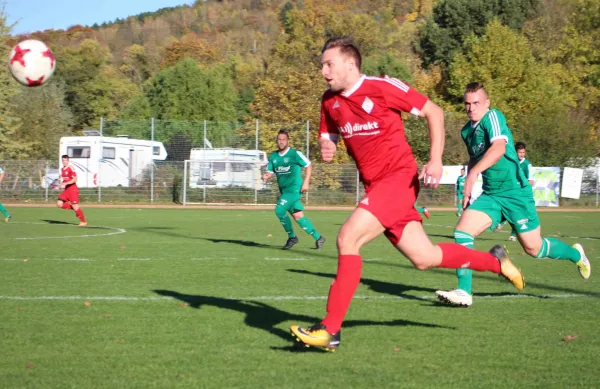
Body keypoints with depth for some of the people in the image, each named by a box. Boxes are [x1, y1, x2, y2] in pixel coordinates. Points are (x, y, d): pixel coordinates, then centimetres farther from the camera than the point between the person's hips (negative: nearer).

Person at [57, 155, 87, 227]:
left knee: (75, 206, -9)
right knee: (59, 204, -7)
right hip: (66, 190, 8)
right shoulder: (62, 169, 13)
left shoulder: (71, 169, -12)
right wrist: (61, 185, 7)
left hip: (73, 189, -8)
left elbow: (75, 179, -20)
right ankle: (73, 208, 9)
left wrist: (65, 183, -25)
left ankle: (83, 221, 3)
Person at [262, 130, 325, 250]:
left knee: (279, 210, -19)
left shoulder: (295, 154, -9)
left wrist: (305, 182, -10)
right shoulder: (273, 156, 8)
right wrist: (266, 176, -11)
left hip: (294, 189, -6)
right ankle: (318, 238, 18)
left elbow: (309, 166, -2)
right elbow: (270, 172, 12)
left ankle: (292, 237, -3)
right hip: (284, 190, 6)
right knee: (298, 216, 6)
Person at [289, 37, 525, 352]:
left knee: (347, 238, -21)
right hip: (374, 185, 7)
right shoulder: (330, 101, 6)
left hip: (398, 178, -7)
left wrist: (435, 160, -13)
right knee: (423, 258, 9)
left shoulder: (382, 88, -13)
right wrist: (325, 148, -6)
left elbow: (434, 112, -6)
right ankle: (495, 261, 34)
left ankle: (330, 330, -16)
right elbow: (326, 136, 20)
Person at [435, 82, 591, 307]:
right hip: (490, 195, 6)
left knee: (534, 249, 3)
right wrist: (467, 189, 15)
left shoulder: (493, 117, -16)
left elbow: (499, 147, -34)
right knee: (462, 232, -15)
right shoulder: (466, 131, 8)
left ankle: (575, 255, 32)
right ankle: (464, 292, -12)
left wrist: (474, 173, -46)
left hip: (515, 193, -6)